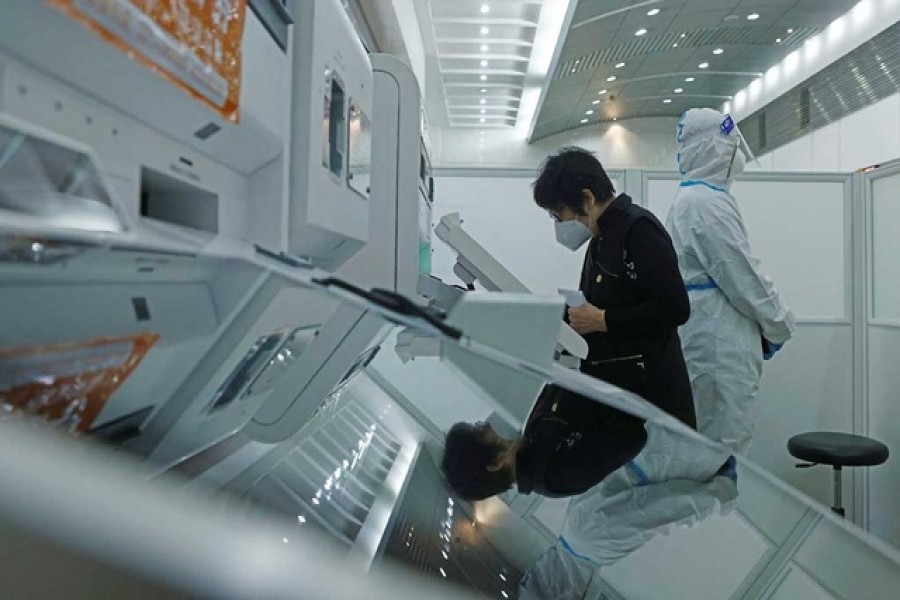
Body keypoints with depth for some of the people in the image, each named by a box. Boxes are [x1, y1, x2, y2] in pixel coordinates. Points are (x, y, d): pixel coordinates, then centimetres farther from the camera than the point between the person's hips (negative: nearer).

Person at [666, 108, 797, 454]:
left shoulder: (691, 199, 16)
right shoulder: (708, 202, -15)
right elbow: (742, 276, -15)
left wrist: (761, 327, 19)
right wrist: (779, 325, 0)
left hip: (712, 341, 10)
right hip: (718, 347, -10)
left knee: (710, 449, 16)